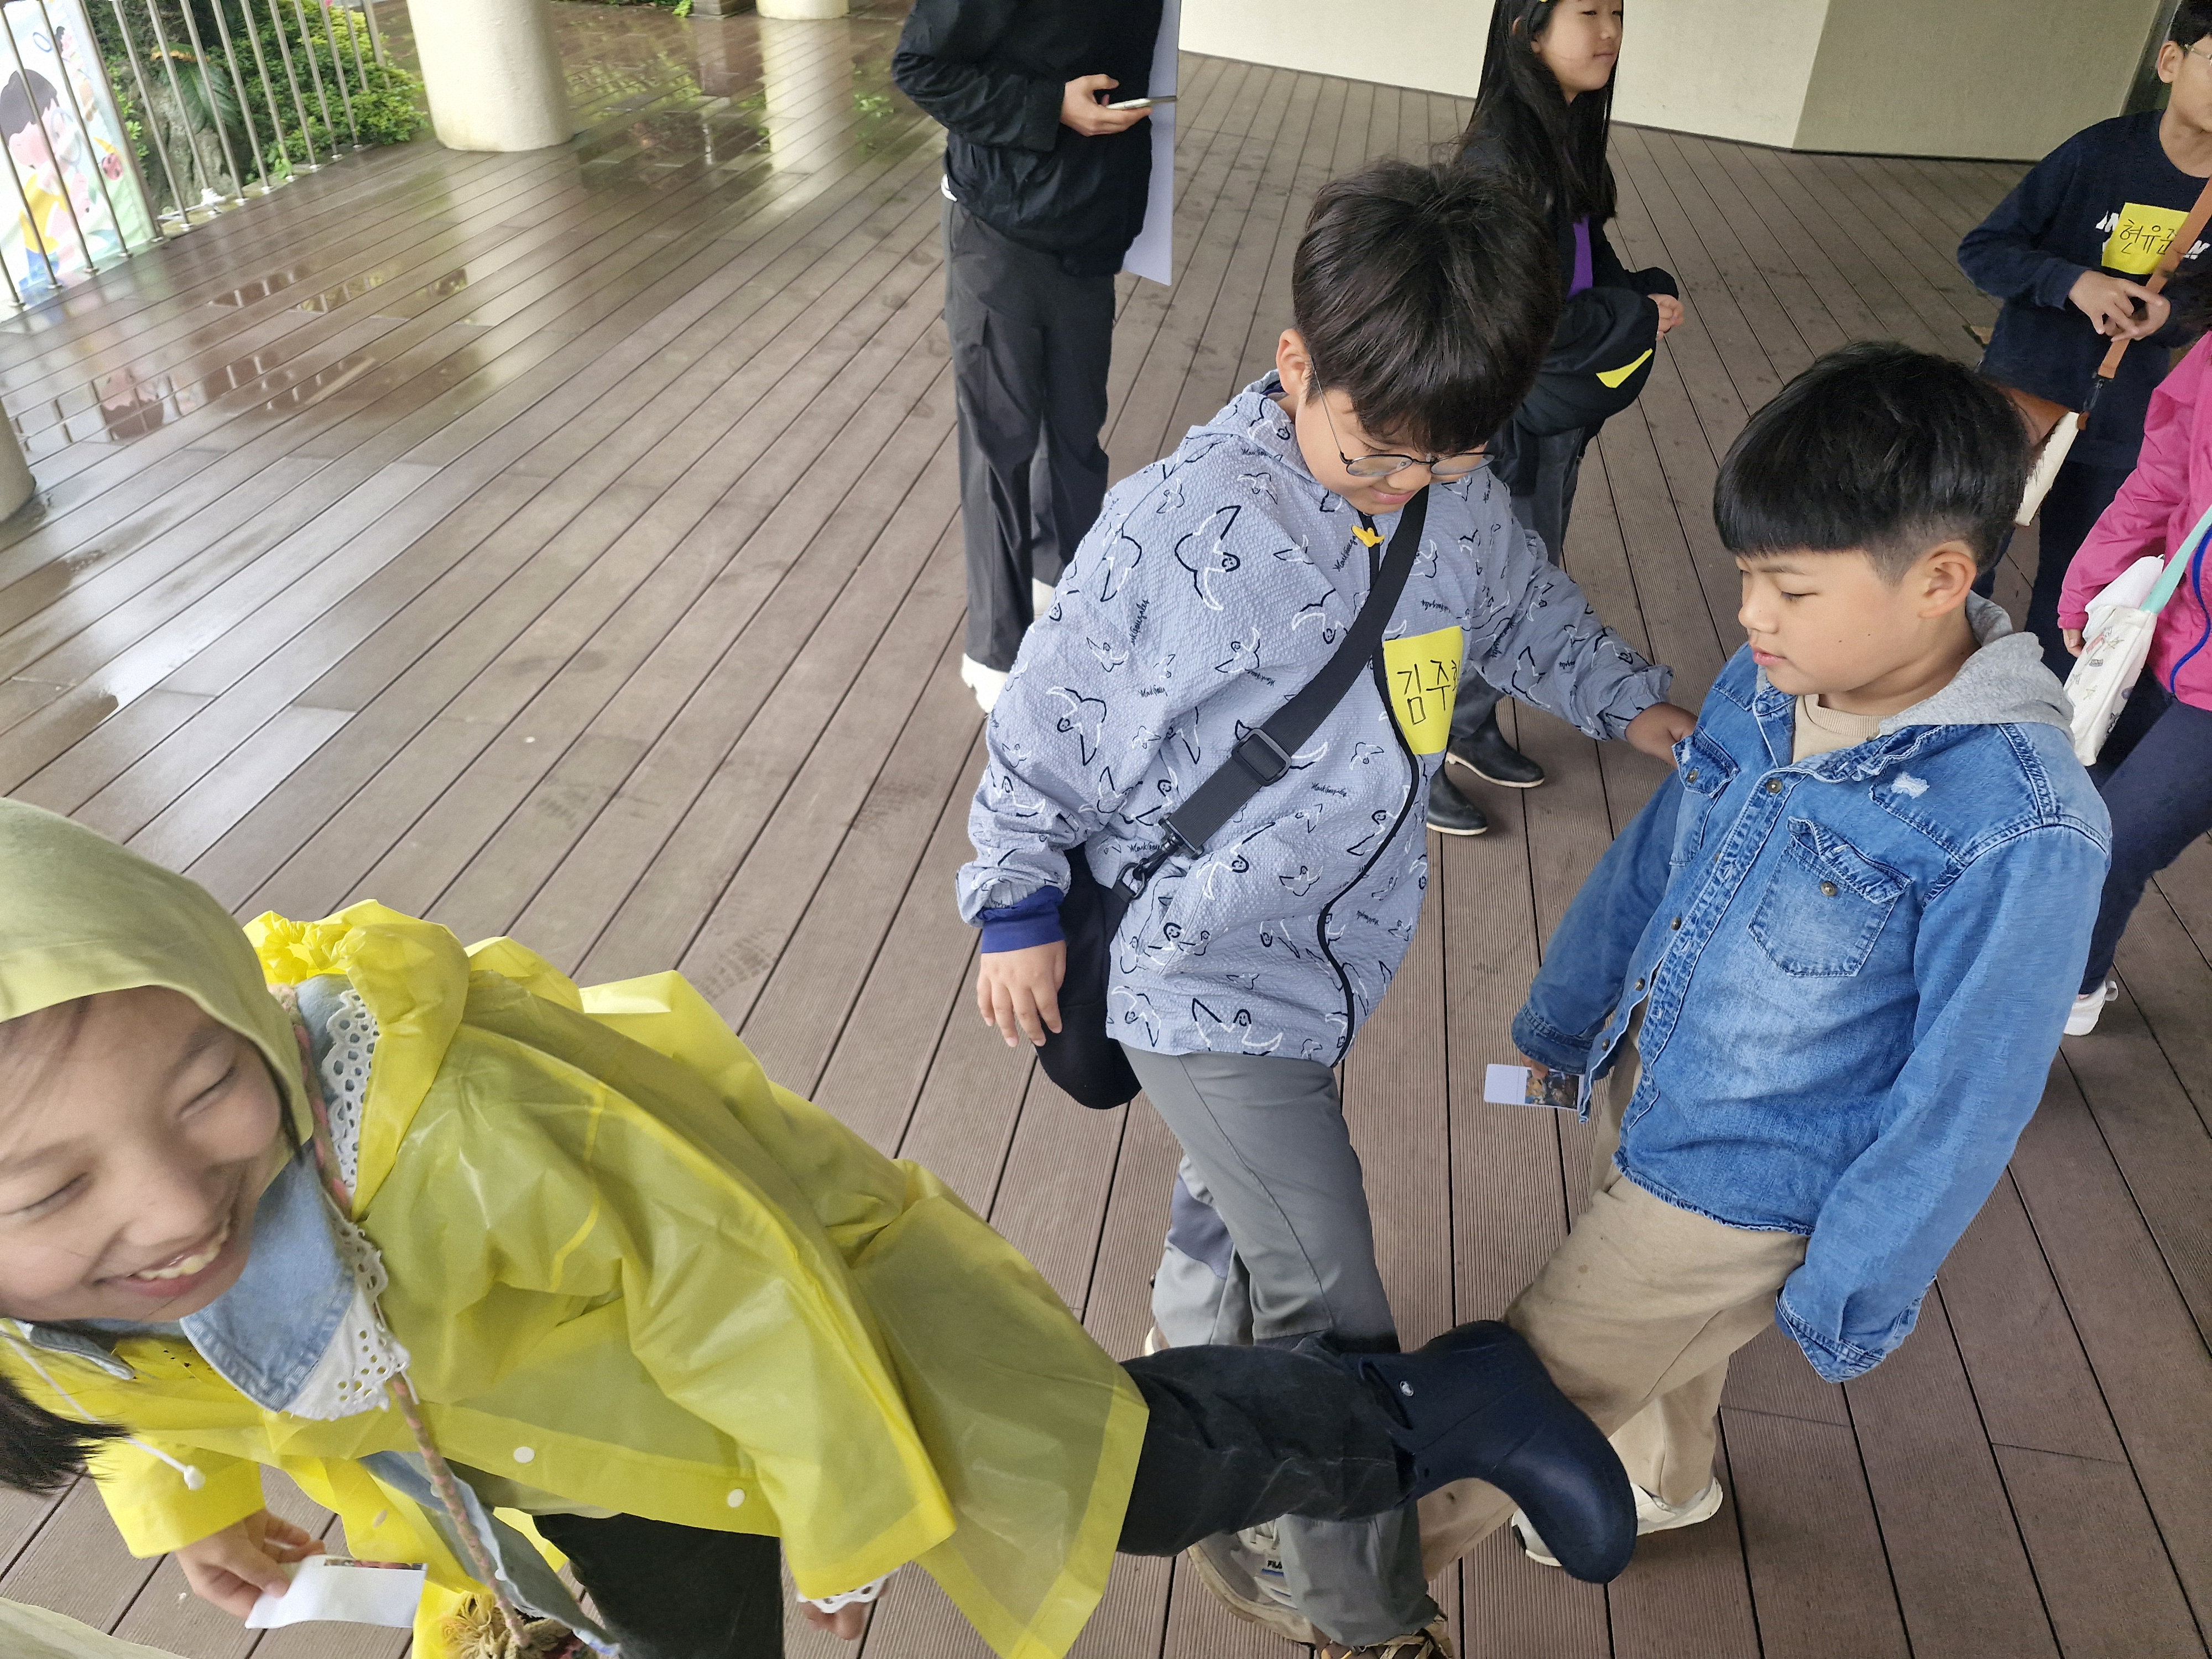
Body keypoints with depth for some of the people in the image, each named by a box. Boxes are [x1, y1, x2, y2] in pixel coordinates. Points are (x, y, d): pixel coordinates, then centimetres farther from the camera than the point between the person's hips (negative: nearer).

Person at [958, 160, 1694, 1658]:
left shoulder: (1462, 503, -6)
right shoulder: (1176, 527, -24)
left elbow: (1527, 610, 18)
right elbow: (1043, 725, -11)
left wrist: (1630, 701, 7)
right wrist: (1017, 912, -4)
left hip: (1333, 954, 6)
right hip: (1201, 974, -6)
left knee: (1245, 1198, 29)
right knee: (1332, 1320, -1)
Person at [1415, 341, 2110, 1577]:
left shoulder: (2021, 828, -30)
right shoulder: (1767, 688, -10)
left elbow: (1966, 1098, -20)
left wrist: (1851, 1298, -10)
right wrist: (1565, 1014, 17)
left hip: (1741, 1196, -6)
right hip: (1637, 1100, 6)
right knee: (1654, 1348, 32)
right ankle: (1663, 1485, 63)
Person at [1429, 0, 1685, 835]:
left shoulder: (1568, 138, 5)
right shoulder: (1503, 159, -23)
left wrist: (1648, 292, -7)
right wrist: (1642, 318, -17)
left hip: (1556, 422, 9)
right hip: (1506, 429, -9)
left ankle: (1472, 728, 41)